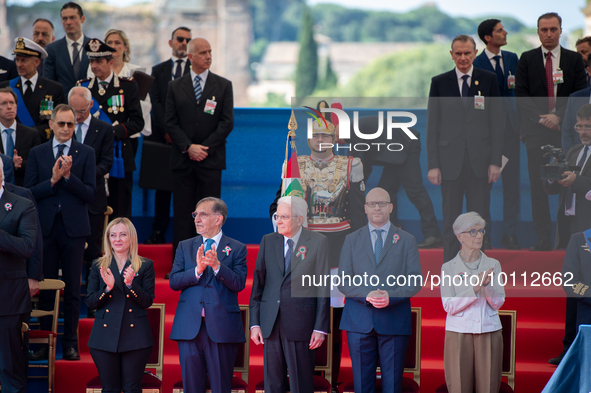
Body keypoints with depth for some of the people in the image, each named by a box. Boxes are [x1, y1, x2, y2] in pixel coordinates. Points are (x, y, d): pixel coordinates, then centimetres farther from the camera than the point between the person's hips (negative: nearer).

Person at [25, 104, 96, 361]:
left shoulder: (86, 153, 3)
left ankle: (70, 343, 10)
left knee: (72, 289, 3)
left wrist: (68, 176, -16)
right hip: (45, 227, 1)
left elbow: (90, 194, -4)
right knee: (45, 287, 5)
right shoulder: (37, 153, 8)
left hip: (73, 227, -1)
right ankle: (45, 342, 12)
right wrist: (52, 180, -13)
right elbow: (29, 192, 1)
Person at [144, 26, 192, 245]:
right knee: (162, 185, 2)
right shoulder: (158, 70, 15)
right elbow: (155, 102, 6)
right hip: (163, 136, 2)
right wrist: (168, 129, -7)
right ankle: (158, 233, 3)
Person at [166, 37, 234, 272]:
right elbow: (170, 122, 4)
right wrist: (188, 147, -9)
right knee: (182, 212, 2)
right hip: (182, 159, 1)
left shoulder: (223, 85, 6)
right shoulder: (175, 87, 9)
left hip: (211, 159, -1)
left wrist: (205, 148, -8)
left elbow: (227, 122, 0)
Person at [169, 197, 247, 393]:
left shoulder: (236, 249, 4)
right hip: (189, 326, 3)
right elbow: (174, 282, 1)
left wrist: (217, 266, -22)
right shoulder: (185, 247, 13)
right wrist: (197, 270, -15)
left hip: (221, 326, -3)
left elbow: (239, 284, -8)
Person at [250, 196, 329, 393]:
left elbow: (323, 287, -3)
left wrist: (320, 328, -7)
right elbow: (258, 282, 10)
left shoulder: (318, 242, -1)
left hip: (300, 323, -3)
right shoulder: (268, 241, 9)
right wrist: (254, 323, 3)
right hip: (270, 323, 3)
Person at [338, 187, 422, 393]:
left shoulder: (407, 240, 10)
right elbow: (342, 281, 5)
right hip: (359, 321, 1)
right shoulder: (352, 240, 12)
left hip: (394, 320, -1)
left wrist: (390, 296, -15)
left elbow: (415, 281, 2)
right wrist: (366, 295, -14)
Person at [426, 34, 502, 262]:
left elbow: (497, 122, 5)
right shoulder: (439, 82, 5)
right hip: (450, 162, 0)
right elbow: (432, 125, 5)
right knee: (451, 220, 4)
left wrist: (495, 161, -2)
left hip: (480, 162, 0)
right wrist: (433, 165, -2)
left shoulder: (488, 80, 5)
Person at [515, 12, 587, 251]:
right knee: (538, 186, -2)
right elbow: (521, 95, 4)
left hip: (565, 129, 0)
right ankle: (543, 239, -1)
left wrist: (559, 116, -9)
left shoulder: (574, 59, 8)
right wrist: (541, 118, -8)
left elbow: (579, 95, 4)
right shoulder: (527, 59, 9)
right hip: (536, 130, 0)